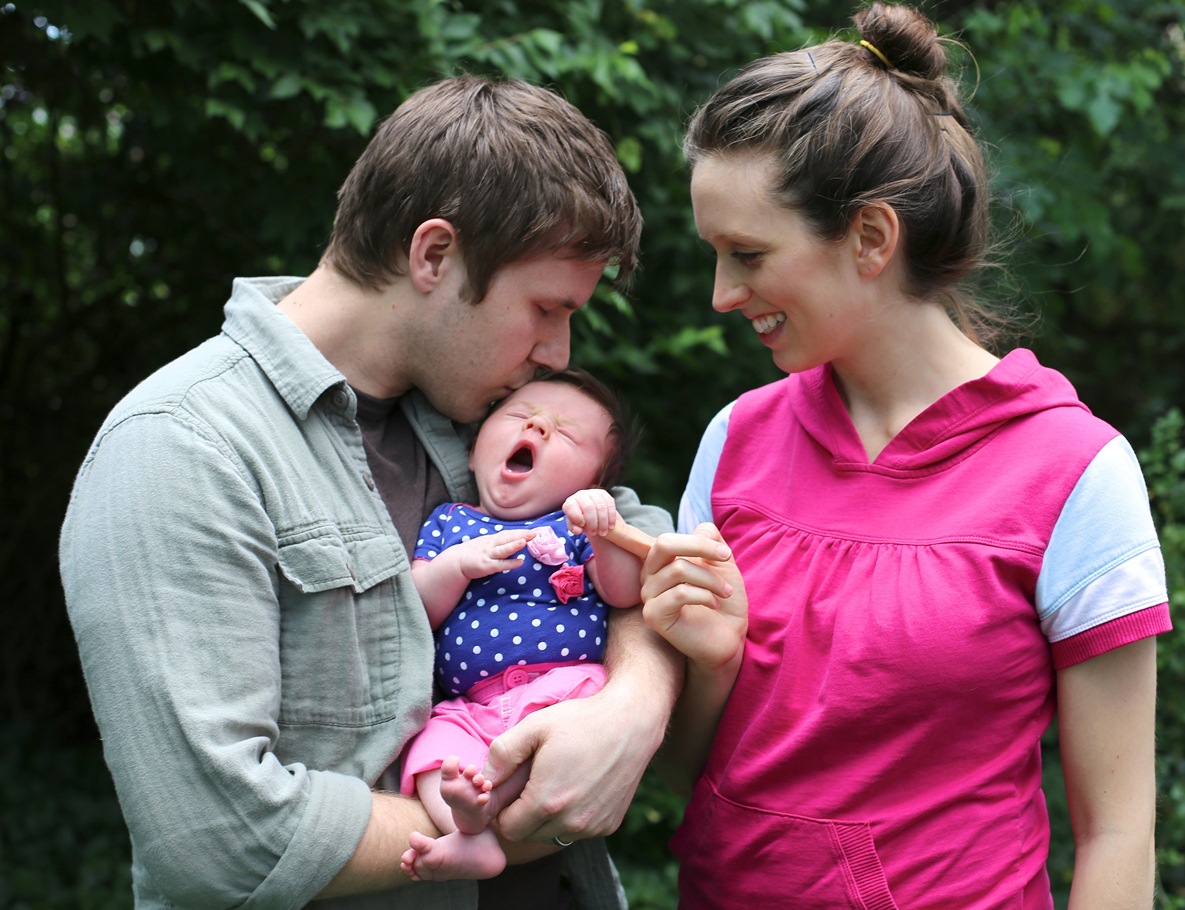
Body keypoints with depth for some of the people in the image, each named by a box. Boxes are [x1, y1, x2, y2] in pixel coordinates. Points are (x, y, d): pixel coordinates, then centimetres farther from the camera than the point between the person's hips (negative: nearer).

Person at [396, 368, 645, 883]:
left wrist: (604, 531, -17)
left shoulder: (577, 524, 14)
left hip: (567, 681, -2)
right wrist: (459, 564, -7)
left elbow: (625, 594, -1)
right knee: (434, 746, -26)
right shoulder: (448, 522, 20)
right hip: (472, 704, 2)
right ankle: (475, 842, -44)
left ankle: (481, 804, -40)